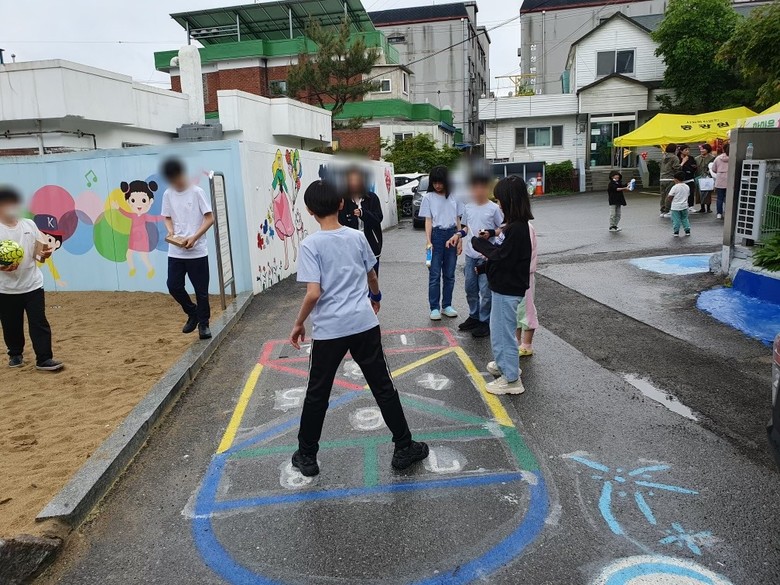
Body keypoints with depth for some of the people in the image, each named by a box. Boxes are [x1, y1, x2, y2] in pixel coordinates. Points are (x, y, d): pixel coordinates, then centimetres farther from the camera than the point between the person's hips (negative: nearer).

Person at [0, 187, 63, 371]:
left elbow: (39, 251, 9)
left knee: (39, 322, -3)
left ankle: (44, 359, 0)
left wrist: (45, 253, -14)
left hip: (32, 284, 2)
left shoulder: (29, 224, 4)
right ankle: (15, 355, 31)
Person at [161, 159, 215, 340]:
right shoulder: (167, 194, 6)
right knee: (174, 286, 2)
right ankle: (193, 313, 26)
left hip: (197, 251, -4)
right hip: (175, 252, 4)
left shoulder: (196, 192, -7)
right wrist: (171, 231, -5)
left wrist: (194, 238, -18)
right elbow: (167, 217, 17)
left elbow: (210, 218, -8)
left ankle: (203, 323, 18)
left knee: (201, 290, 2)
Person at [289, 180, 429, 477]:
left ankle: (307, 456, 26)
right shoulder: (357, 236, 3)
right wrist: (376, 298, 36)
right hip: (364, 324, 3)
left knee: (317, 394, 13)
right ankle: (404, 448, 22)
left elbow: (313, 293, -16)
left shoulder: (311, 244, -9)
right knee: (383, 387, 12)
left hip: (328, 330, -3)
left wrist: (299, 323, -1)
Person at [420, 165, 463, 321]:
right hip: (436, 235, -3)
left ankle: (447, 306, 19)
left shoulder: (454, 197, 7)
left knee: (449, 274, 9)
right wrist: (429, 241, -13)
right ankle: (434, 308, 4)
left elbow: (458, 220, 11)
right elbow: (428, 221, -4)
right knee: (435, 274, -2)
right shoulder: (428, 197, 0)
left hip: (452, 235, 3)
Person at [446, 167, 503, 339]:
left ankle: (485, 321, 10)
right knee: (470, 288, 14)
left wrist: (490, 233, -18)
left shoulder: (494, 208, -7)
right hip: (470, 254, 5)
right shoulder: (468, 207, 7)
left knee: (485, 290, -1)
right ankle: (474, 317, 30)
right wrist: (457, 235, 1)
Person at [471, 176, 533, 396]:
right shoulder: (517, 225, 7)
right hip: (505, 286, 10)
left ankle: (512, 380, 13)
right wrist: (488, 245, -3)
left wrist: (480, 243, -14)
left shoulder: (517, 229, -24)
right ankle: (504, 364, 41)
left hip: (507, 289, -10)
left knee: (503, 332, 1)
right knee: (499, 329, 24)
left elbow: (502, 257, -25)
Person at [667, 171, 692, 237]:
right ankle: (687, 230, 16)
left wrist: (670, 203, 6)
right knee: (684, 219, 16)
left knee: (676, 219, 2)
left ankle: (676, 231, 3)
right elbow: (688, 195, 14)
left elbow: (670, 197, -12)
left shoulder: (675, 187, -14)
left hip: (675, 207, -5)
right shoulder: (687, 187, 5)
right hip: (684, 206, 5)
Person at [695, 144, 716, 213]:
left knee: (708, 193, -2)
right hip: (700, 178, 4)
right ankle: (702, 208, 13)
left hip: (708, 178, -4)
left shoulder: (712, 158, -3)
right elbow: (695, 168, 12)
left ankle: (708, 208, 7)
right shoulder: (697, 158, 11)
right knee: (700, 193, 5)